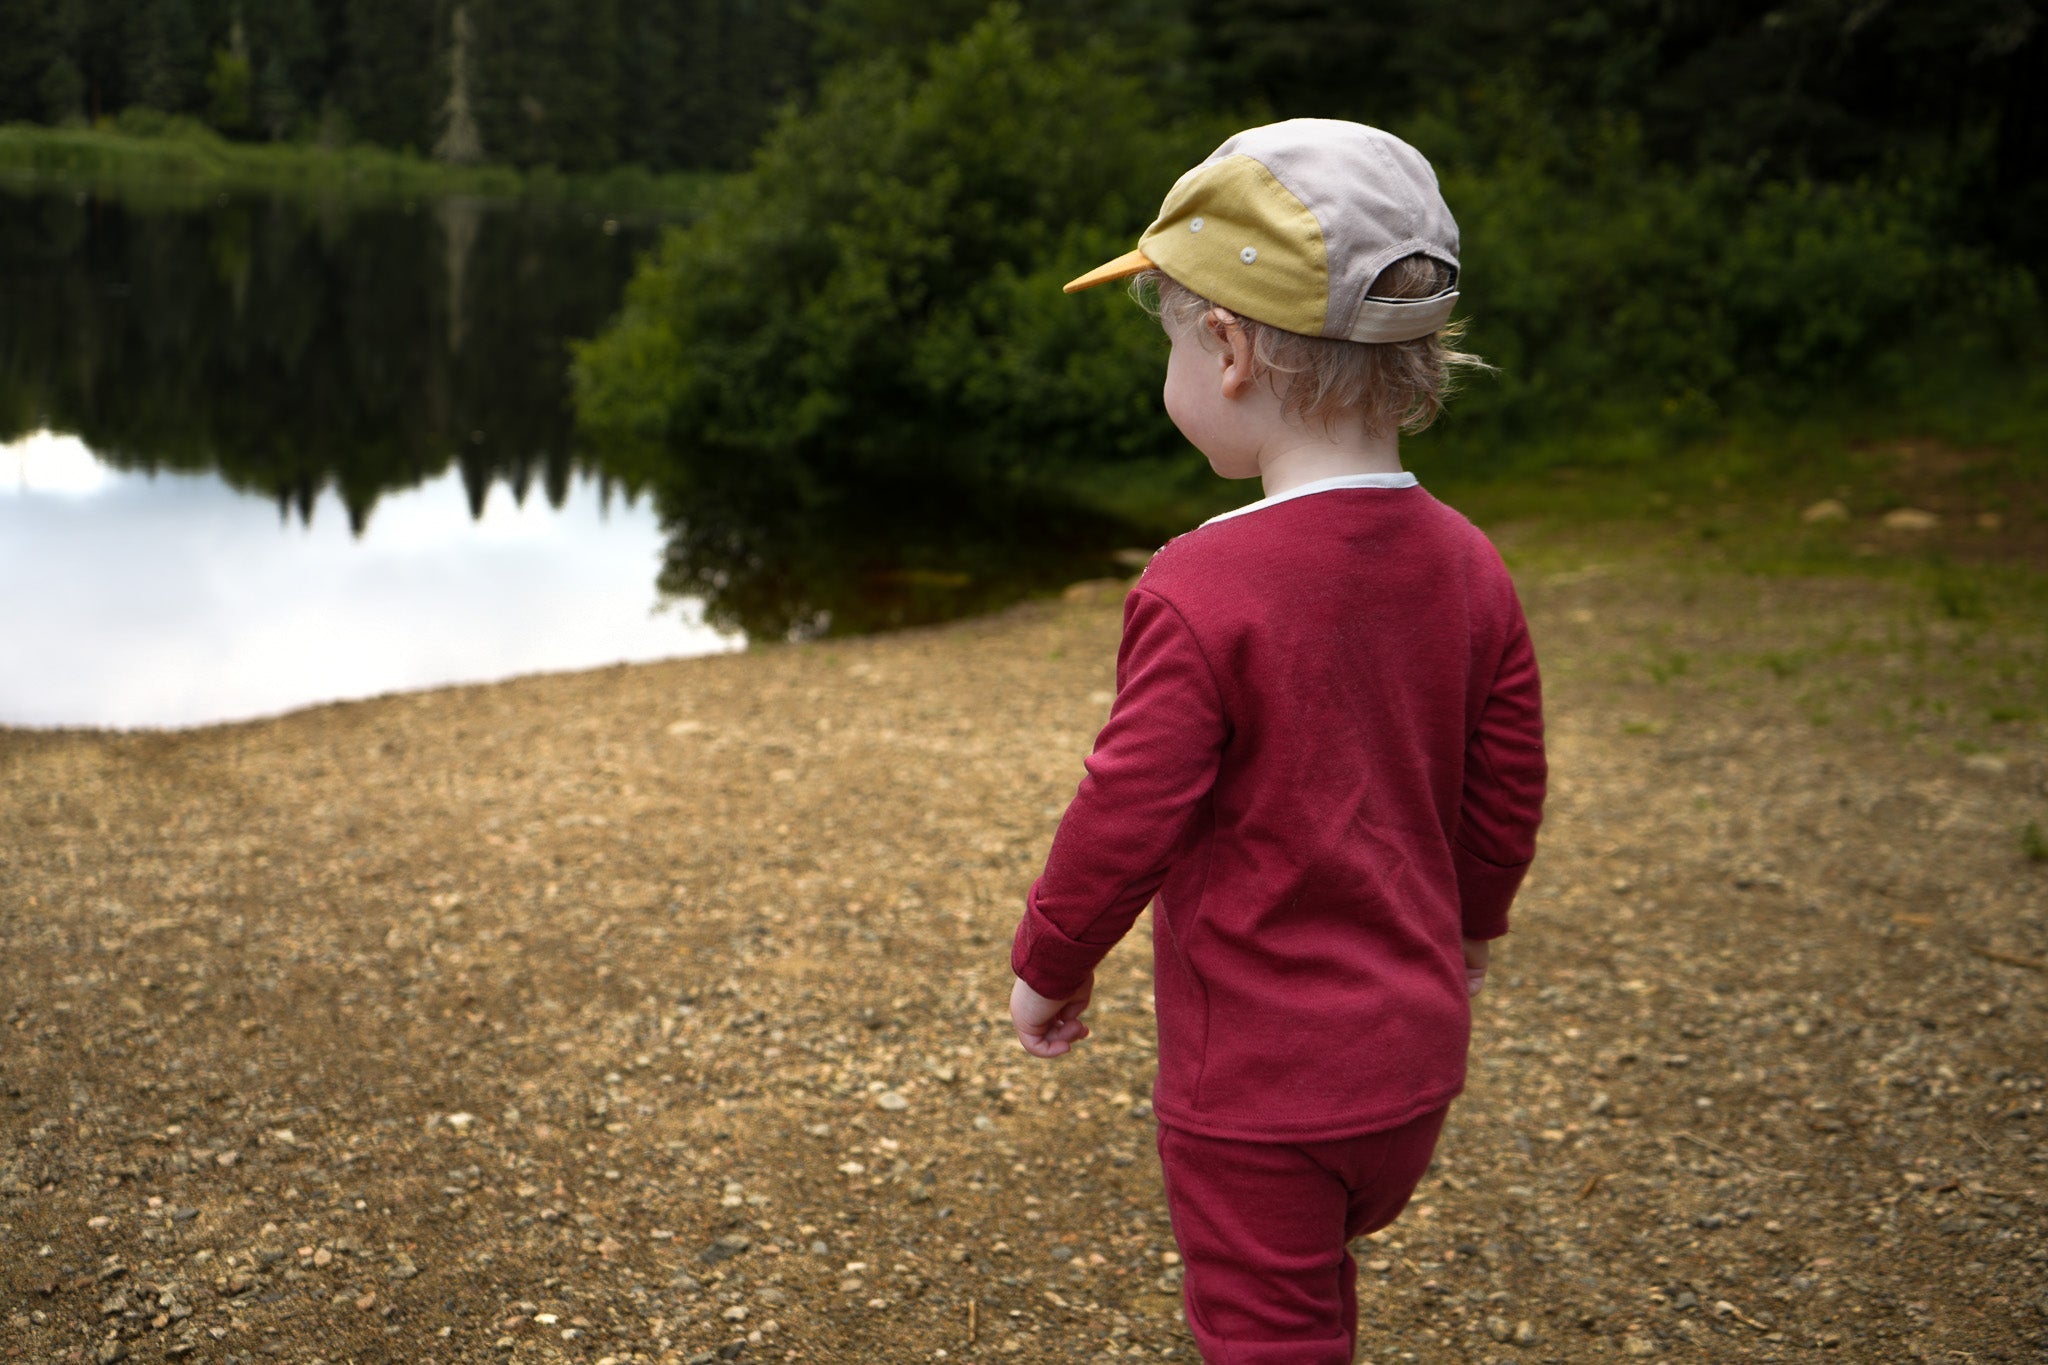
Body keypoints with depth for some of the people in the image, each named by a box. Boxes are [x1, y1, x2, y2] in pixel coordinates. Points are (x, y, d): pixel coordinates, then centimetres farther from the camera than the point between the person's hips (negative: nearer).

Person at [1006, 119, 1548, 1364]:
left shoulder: (1203, 591, -25)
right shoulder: (1468, 570, -5)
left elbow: (1129, 814, -19)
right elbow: (1508, 793, 5)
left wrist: (1048, 965, -1)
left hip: (1257, 1080, -6)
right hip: (1414, 1059, 7)